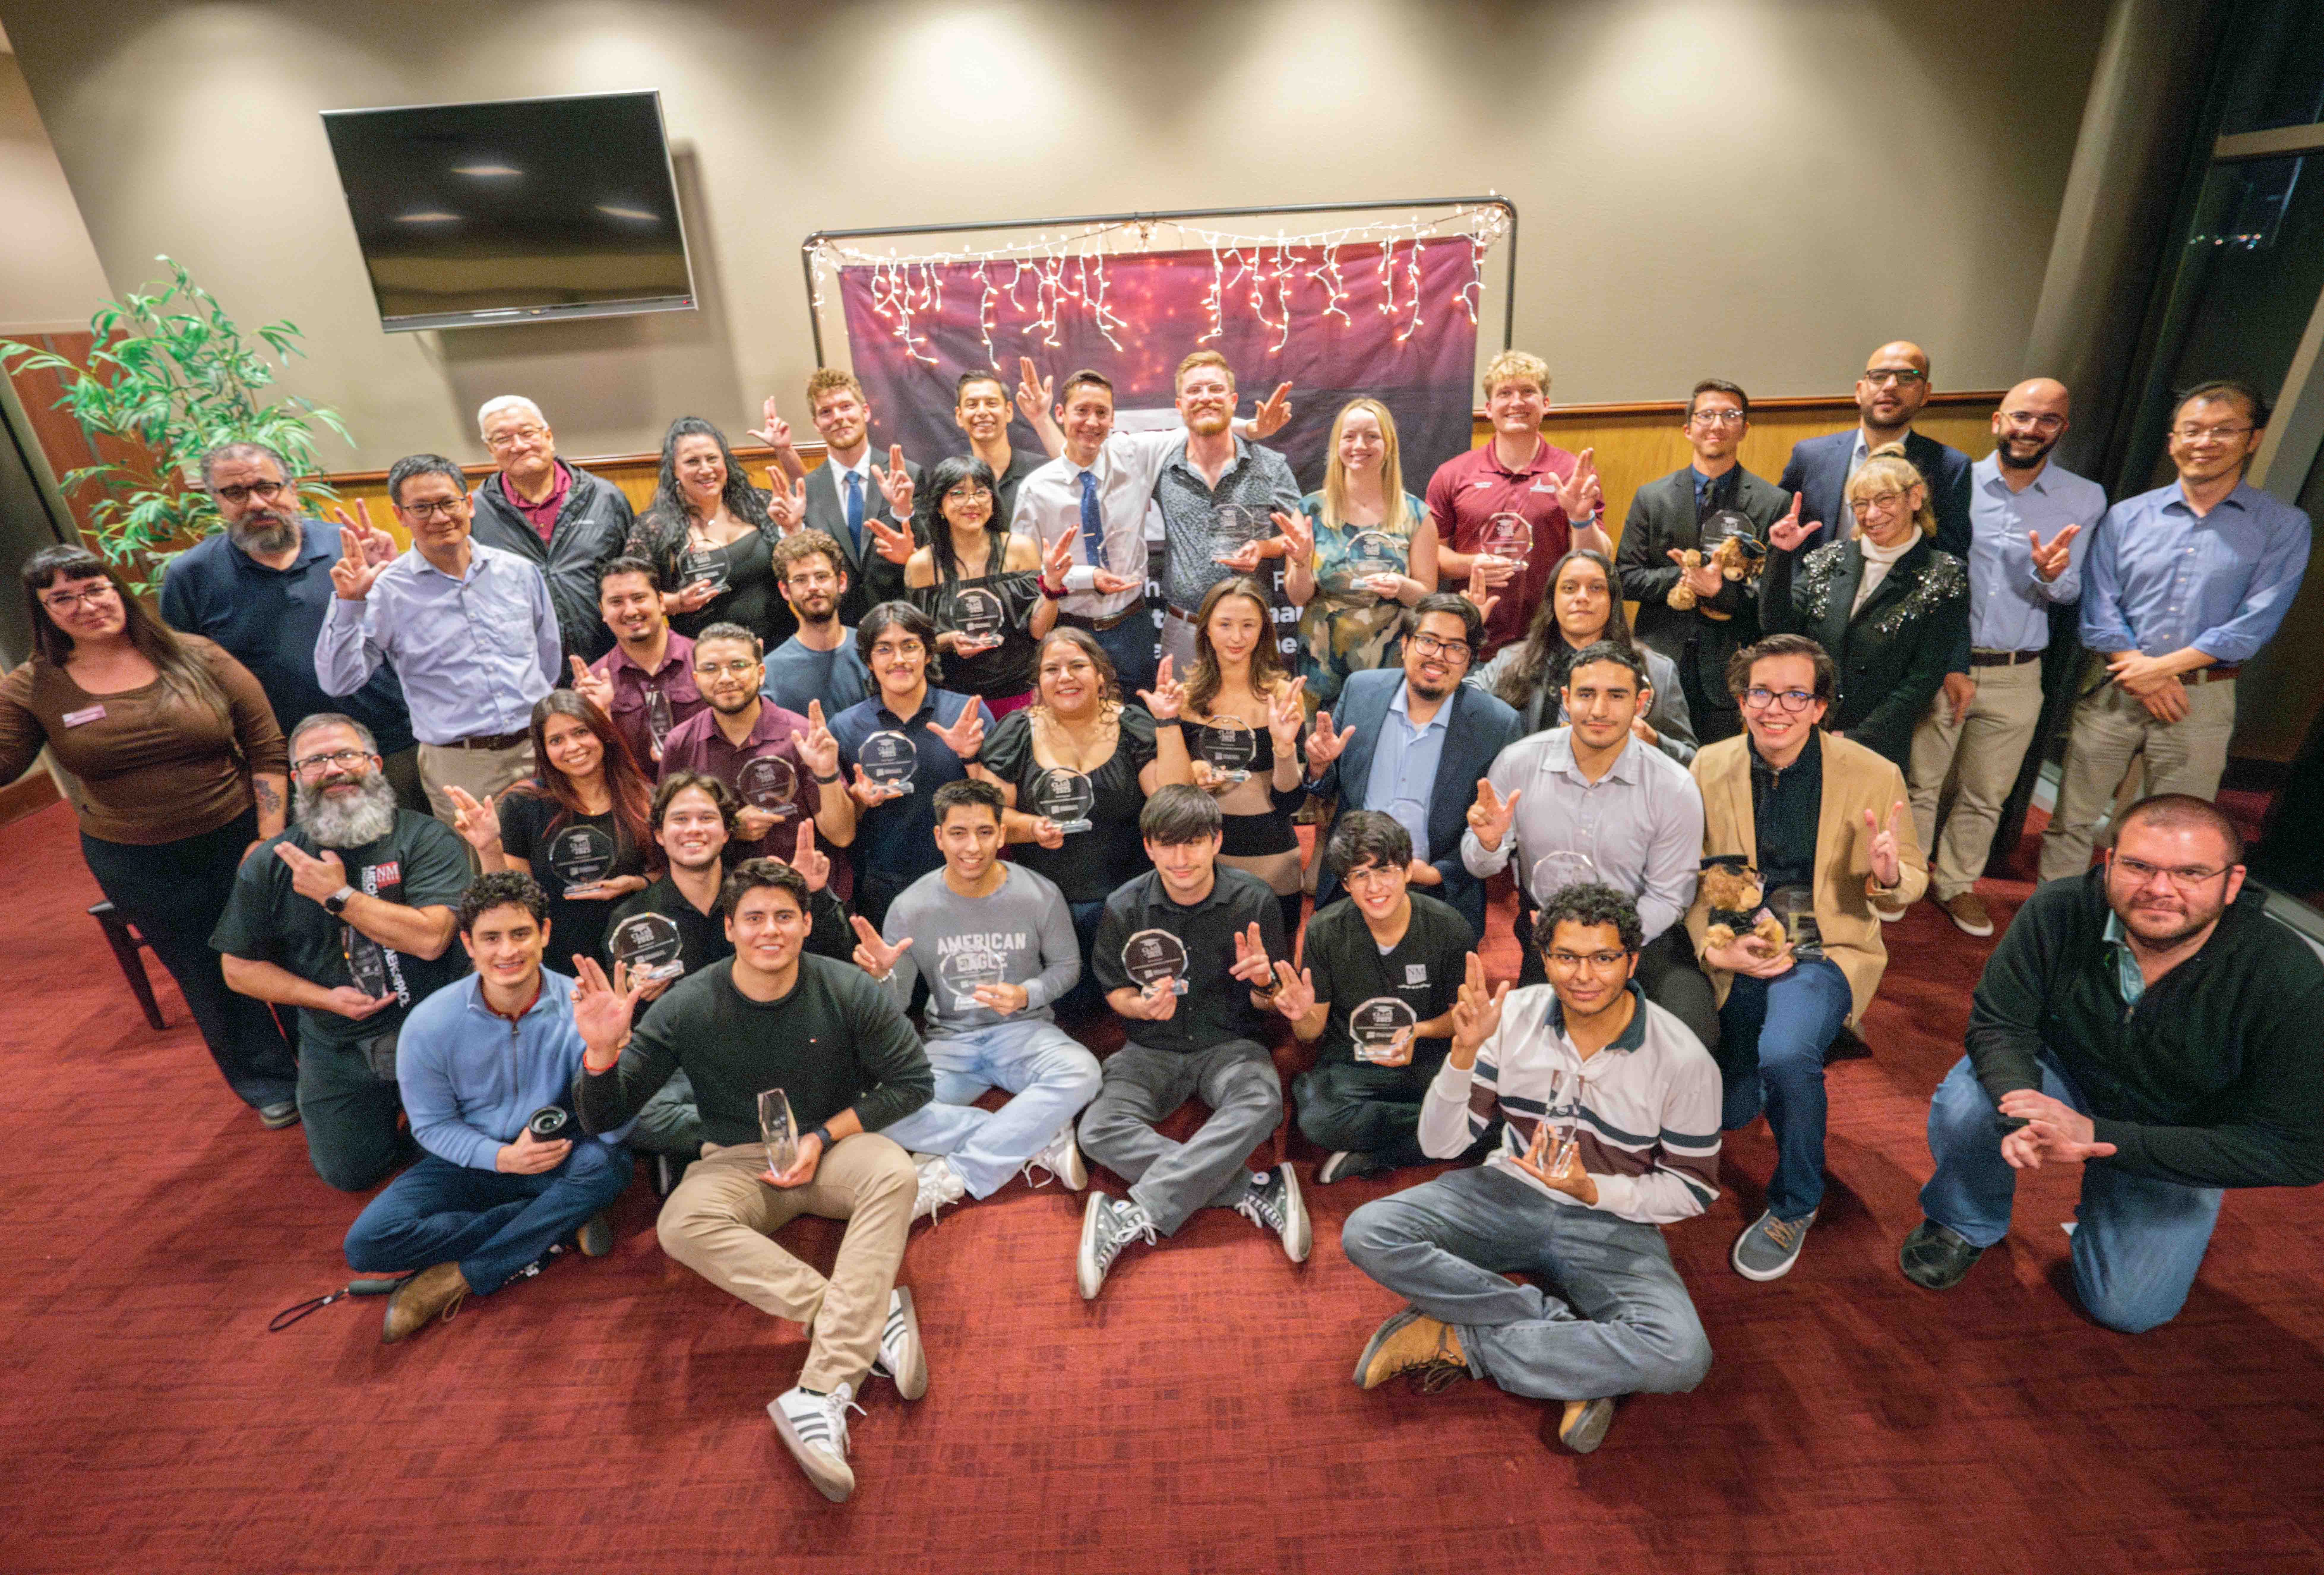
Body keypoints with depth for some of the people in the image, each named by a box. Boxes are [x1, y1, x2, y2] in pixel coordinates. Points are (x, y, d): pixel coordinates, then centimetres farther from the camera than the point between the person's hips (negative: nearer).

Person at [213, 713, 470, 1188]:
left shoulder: (425, 839, -11)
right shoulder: (269, 864, 0)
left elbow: (430, 937, -23)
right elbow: (238, 967, 6)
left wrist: (338, 895, -18)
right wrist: (328, 998, -9)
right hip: (339, 1046, 3)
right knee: (351, 1170, 2)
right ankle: (385, 1095, 32)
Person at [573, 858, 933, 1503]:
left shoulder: (848, 991, -14)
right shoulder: (688, 1008, -11)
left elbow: (914, 1082, -6)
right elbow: (602, 1119, -6)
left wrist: (824, 1136, -15)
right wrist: (603, 1050, -28)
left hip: (835, 1146, -1)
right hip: (741, 1161, 1)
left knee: (895, 1173, -32)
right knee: (681, 1224, -31)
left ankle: (823, 1394, -35)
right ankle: (874, 1318, -32)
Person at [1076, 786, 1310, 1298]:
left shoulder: (1253, 901, -8)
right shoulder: (1124, 909, -6)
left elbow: (1273, 1002, 1)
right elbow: (1115, 991, 8)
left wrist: (1263, 984, -23)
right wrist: (1141, 1006, -16)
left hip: (1229, 1044, -1)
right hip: (1154, 1048, 1)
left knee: (1262, 1102, -35)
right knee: (1099, 1130, -26)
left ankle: (1132, 1217, -33)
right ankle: (1258, 1192, -28)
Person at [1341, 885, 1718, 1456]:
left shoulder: (1683, 1061, -13)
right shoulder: (1514, 1016, -9)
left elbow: (1695, 1190, -1)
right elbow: (1440, 1144, -7)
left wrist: (1592, 1190, -19)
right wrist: (1465, 1051, -25)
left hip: (1611, 1223, -1)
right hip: (1509, 1192, 1)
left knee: (1682, 1358, -31)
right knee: (1367, 1233, -23)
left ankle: (1458, 1341, -16)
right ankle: (1566, 1327, -18)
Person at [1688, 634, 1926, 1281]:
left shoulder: (1874, 775, -7)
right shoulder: (1709, 767, -3)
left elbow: (1913, 880, 4)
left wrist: (1889, 874, -21)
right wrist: (1716, 948, -14)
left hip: (1826, 949, -2)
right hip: (1739, 952, 3)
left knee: (1784, 1052, -33)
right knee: (1726, 1111, 0)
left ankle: (1794, 1204, -3)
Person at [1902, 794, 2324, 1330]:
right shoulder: (2059, 912, -26)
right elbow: (1999, 1024, -18)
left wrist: (2101, 1137, -36)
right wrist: (2024, 1115, -39)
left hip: (2180, 1148, 0)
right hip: (2065, 1078, 0)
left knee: (2127, 1309, -5)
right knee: (1965, 1100, -31)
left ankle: (2102, 1200, 28)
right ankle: (1964, 1224, 0)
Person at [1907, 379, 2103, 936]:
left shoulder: (2085, 499, 3)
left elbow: (2069, 594, 4)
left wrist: (2050, 575, -19)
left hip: (2016, 675, 2)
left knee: (1986, 795, 13)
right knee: (1919, 782, 6)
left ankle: (1955, 882, 29)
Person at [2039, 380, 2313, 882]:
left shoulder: (2283, 526, 3)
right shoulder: (2125, 517, 6)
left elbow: (2255, 622, -6)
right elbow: (2099, 605, -1)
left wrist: (2162, 667, -14)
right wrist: (2139, 672, -12)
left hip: (2203, 700, -1)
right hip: (2112, 691, 1)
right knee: (2072, 818, 5)